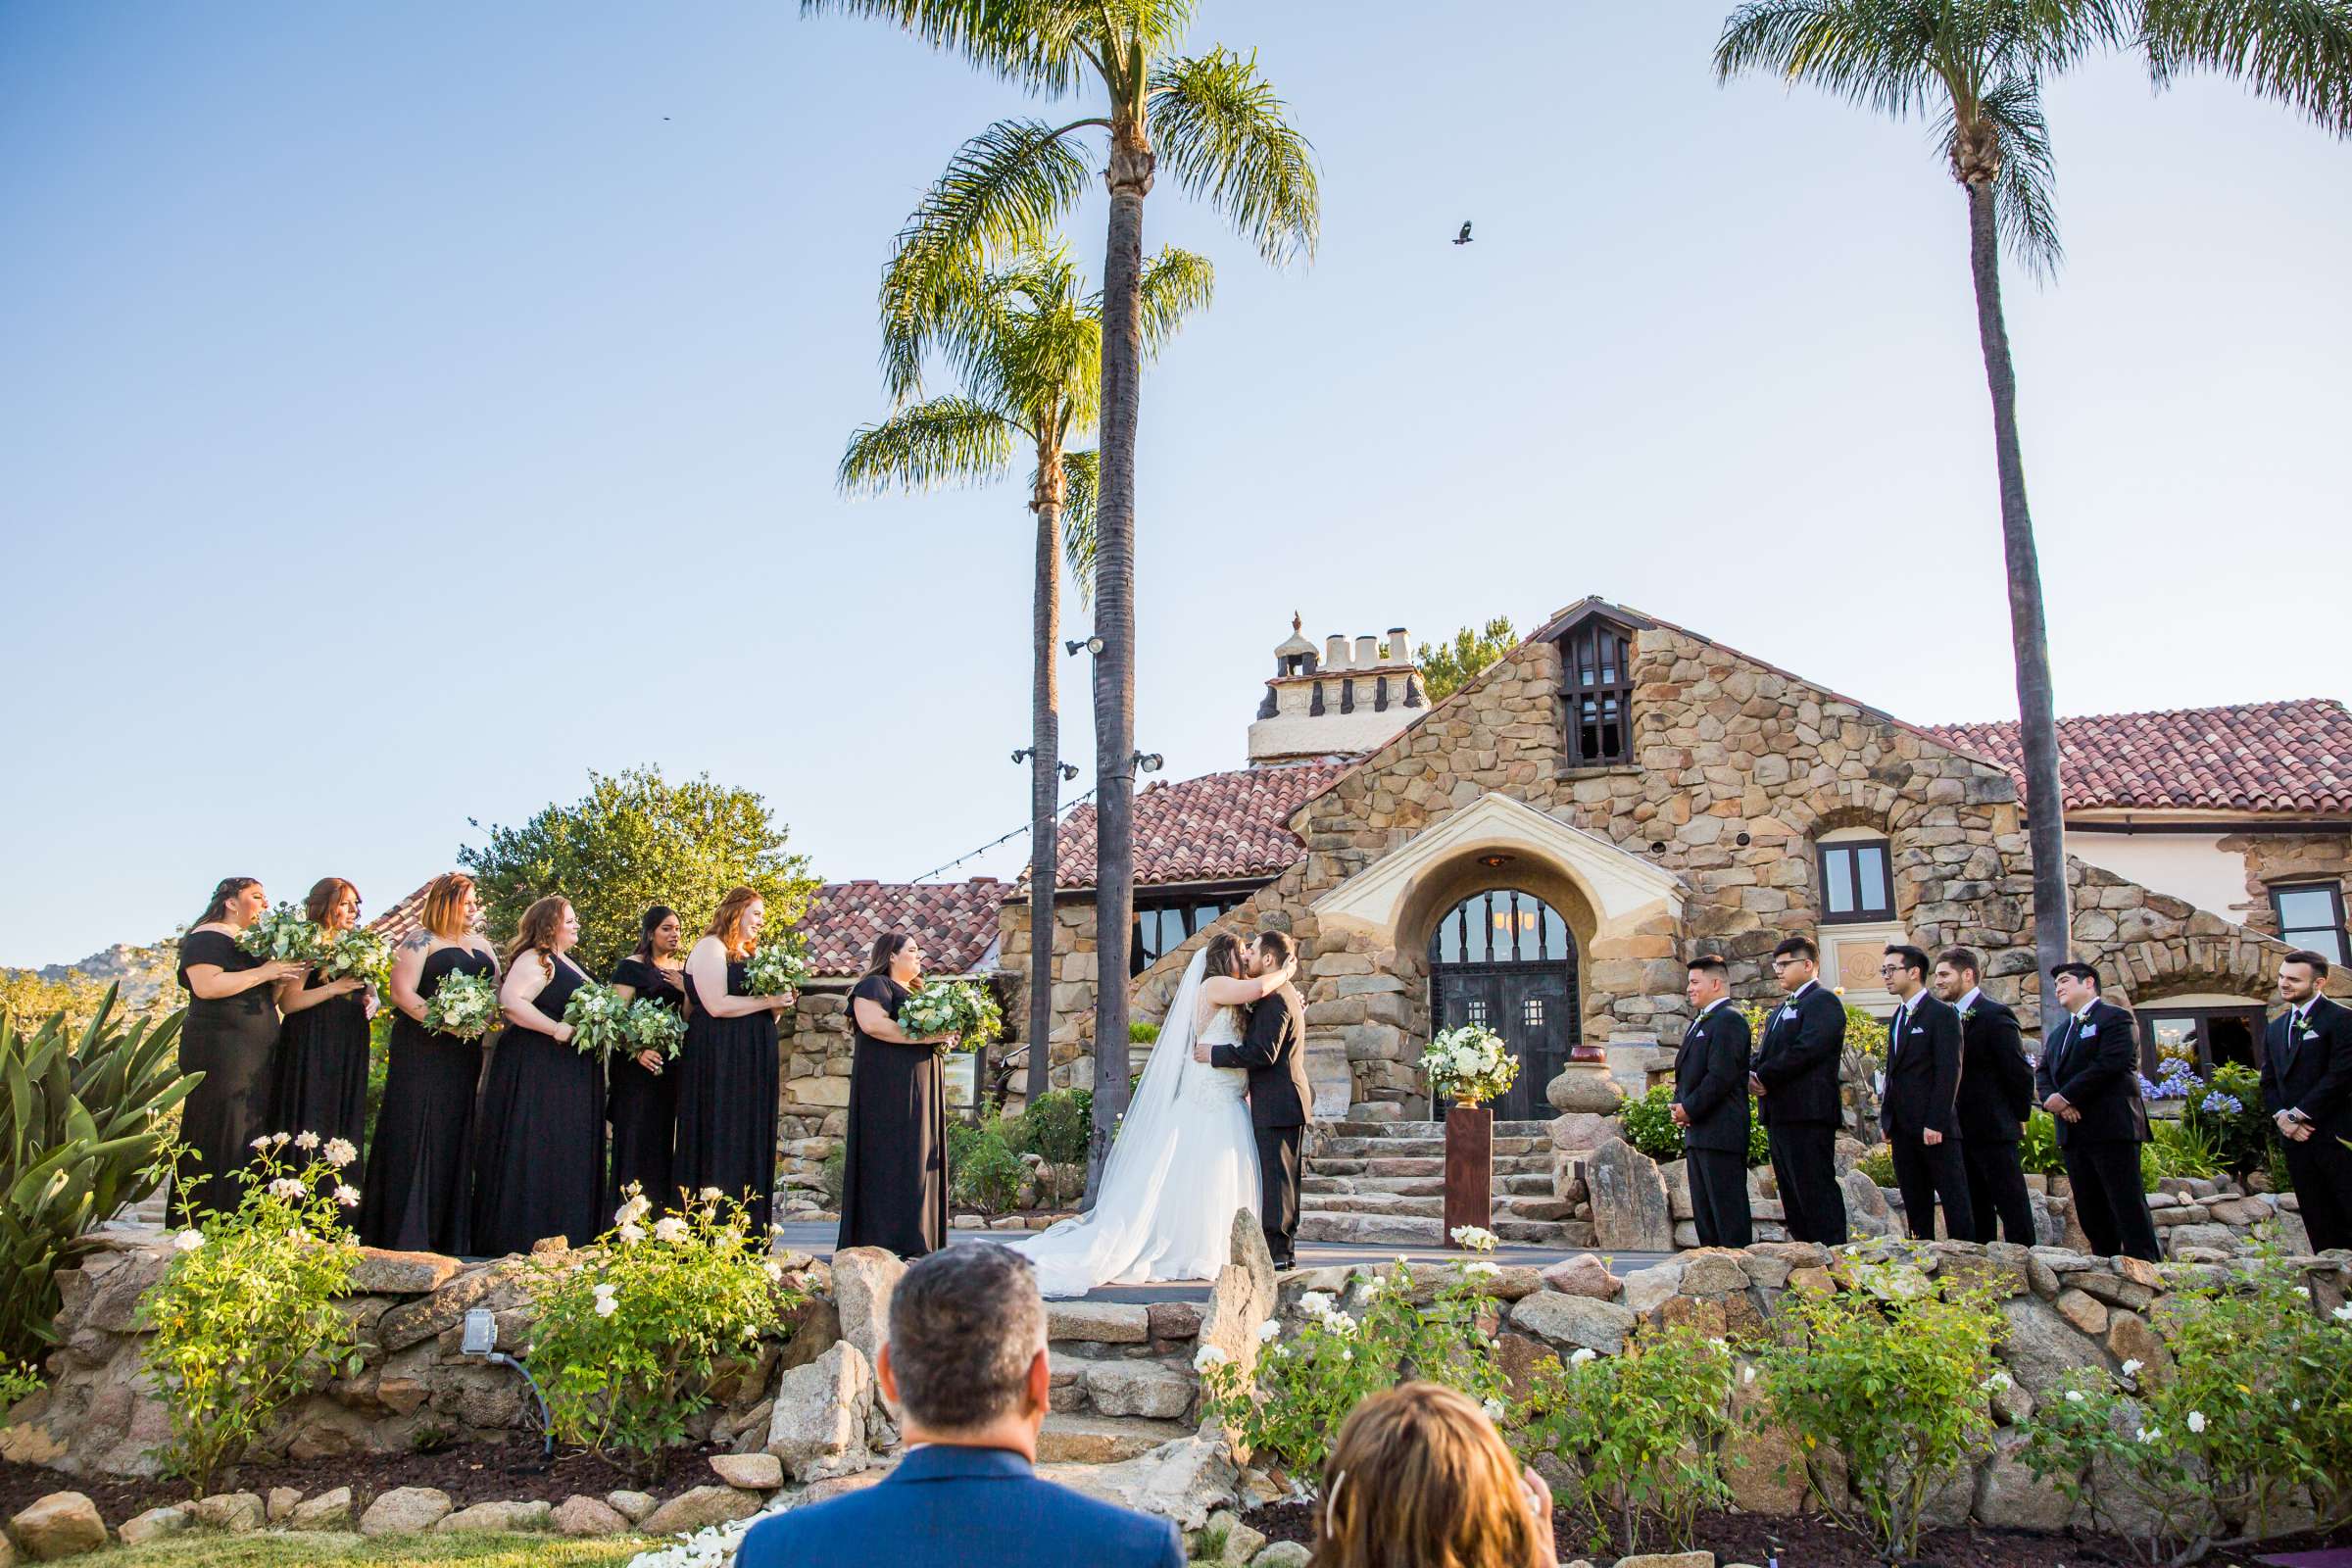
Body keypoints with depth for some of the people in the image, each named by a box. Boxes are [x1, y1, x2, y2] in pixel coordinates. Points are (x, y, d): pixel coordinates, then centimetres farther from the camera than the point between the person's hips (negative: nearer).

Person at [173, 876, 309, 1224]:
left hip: (253, 1057, 9)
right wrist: (264, 972, -16)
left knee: (250, 1139, 5)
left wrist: (284, 976, 7)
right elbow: (206, 986, -21)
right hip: (220, 1052, -9)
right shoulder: (209, 937, -6)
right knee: (222, 1140, -9)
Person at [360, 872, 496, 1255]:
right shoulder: (421, 941, -2)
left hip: (464, 1055, 6)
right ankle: (407, 1235, -3)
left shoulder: (482, 946, 18)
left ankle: (448, 1235, 10)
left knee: (455, 1139, 6)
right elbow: (401, 993, -11)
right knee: (416, 1136, -6)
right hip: (422, 1054, -6)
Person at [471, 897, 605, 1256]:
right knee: (535, 1150, -6)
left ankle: (565, 1233, 14)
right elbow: (511, 1002, -24)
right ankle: (525, 1235, 0)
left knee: (569, 1153, 9)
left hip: (569, 1075, 10)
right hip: (537, 1068, -10)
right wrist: (558, 1029, -25)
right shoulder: (534, 960, -10)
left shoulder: (568, 963, 19)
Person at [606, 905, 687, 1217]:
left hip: (671, 1062, 6)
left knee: (663, 1137, 7)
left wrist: (686, 990, -6)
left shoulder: (683, 971, 14)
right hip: (637, 1064, -6)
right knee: (636, 1138, -6)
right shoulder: (631, 966, -3)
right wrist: (637, 1051, -25)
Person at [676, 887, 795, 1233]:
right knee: (722, 1147, -7)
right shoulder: (710, 948, -6)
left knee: (751, 1148, 6)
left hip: (751, 1065, 9)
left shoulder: (747, 955, 20)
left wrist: (779, 1005, 3)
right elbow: (716, 1006, -18)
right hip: (720, 1062, -9)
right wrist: (767, 1001, -13)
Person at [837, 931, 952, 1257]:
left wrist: (945, 1038, 7)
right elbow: (872, 1023, -21)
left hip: (918, 1089, 9)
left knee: (919, 1160, 5)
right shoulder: (874, 985, -4)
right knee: (890, 1158, -10)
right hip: (887, 1087, -9)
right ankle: (885, 1241, -9)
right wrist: (924, 1036, -20)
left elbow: (933, 1029, 31)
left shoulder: (915, 993, 24)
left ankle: (914, 1242, 7)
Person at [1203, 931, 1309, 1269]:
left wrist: (1213, 1053, -17)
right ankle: (1284, 1251, 18)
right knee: (1281, 1178, 13)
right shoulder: (1288, 995, 18)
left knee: (1274, 1177, -7)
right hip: (1287, 1103, 10)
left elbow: (1262, 1053, -23)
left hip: (1276, 1106, -10)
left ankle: (1277, 1251, -4)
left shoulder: (1275, 998, -16)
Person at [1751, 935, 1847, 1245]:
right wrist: (1753, 1074, -1)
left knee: (1816, 1190, -9)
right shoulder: (1781, 1011, 23)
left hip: (1807, 1114, -10)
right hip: (1780, 1115, 10)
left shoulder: (1823, 1001, -7)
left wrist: (1763, 1076, -14)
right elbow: (1767, 1055, 21)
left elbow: (1806, 1050, -19)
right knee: (1792, 1194, 11)